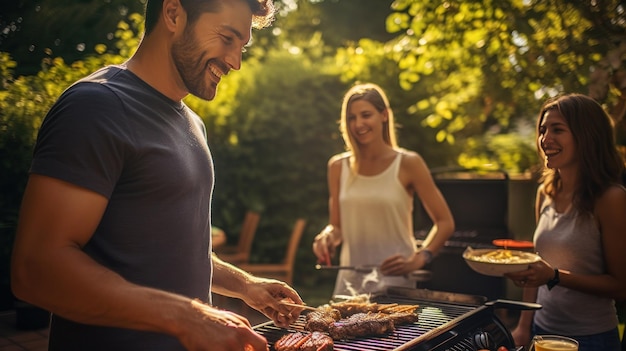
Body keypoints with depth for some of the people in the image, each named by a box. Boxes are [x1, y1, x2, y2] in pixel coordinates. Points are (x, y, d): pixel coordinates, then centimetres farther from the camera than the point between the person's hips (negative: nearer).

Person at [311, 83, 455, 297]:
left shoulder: (408, 164, -6)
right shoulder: (338, 166, 4)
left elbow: (445, 222, -2)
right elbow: (337, 226, 11)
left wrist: (418, 259, -14)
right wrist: (328, 236, -10)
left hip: (396, 281, -3)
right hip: (350, 281, 3)